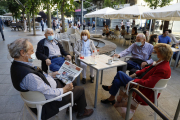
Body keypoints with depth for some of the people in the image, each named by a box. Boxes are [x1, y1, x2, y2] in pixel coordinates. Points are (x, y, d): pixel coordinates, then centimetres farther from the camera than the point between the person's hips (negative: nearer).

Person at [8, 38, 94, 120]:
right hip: (48, 101, -9)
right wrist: (64, 89, -16)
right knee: (80, 90, 4)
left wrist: (50, 75, 5)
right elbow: (50, 94, -31)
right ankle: (82, 112, 32)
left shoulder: (17, 64, -7)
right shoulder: (28, 76, -38)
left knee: (72, 83, 20)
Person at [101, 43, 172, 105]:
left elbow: (148, 84, -32)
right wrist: (135, 74, 3)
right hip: (142, 81, 9)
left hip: (144, 90, -9)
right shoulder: (161, 62, 1)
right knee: (117, 81, -2)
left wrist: (134, 80, -22)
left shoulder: (163, 69, -28)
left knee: (119, 74, -8)